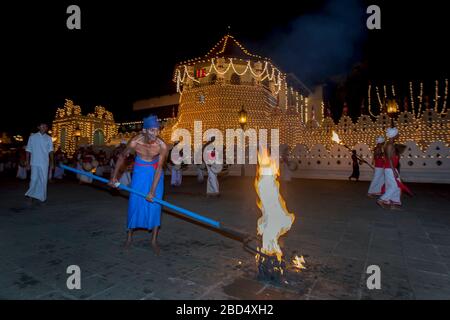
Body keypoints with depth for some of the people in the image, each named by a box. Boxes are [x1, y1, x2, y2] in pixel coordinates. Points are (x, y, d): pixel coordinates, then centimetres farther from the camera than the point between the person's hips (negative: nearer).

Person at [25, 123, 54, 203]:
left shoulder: (48, 138, 7)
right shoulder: (32, 137, 3)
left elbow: (50, 151, 5)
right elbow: (28, 151, 5)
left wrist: (51, 163, 0)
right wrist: (27, 163, 1)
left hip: (45, 163, 1)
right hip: (34, 162, -1)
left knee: (44, 180, 3)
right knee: (34, 179, -1)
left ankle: (42, 197, 13)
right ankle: (31, 195, 17)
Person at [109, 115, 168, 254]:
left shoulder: (162, 146, -28)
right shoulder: (135, 142, -25)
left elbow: (159, 168, -21)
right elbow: (122, 156, -5)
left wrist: (152, 191, -22)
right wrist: (114, 176, -2)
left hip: (155, 172, -1)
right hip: (140, 171, 1)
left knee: (155, 202, -4)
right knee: (135, 201, 2)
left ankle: (154, 240, 6)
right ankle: (129, 234, 23)